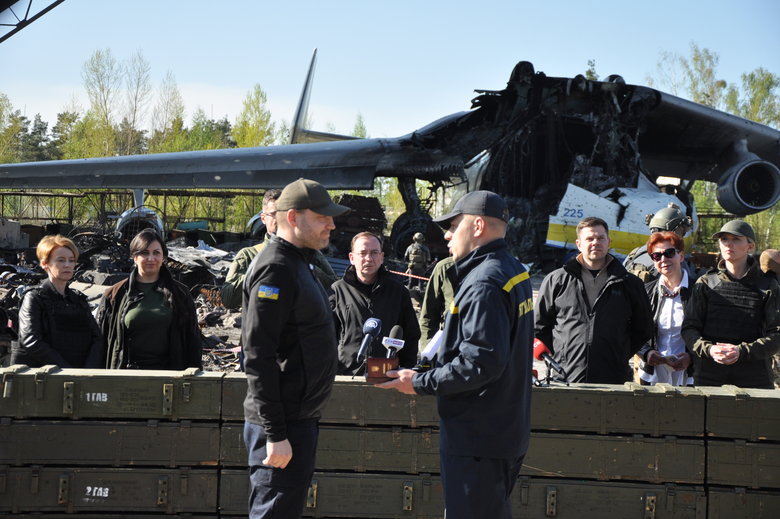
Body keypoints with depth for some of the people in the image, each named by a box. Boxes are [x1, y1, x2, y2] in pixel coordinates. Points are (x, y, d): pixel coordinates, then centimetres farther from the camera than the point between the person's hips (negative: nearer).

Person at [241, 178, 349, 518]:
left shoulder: (299, 262, 16)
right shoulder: (275, 269, -16)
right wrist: (274, 434, -23)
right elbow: (258, 357, -22)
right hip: (283, 425, -10)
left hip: (300, 417, 10)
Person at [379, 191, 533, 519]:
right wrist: (434, 362, 13)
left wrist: (420, 383, -17)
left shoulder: (483, 285, -21)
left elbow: (481, 363, -27)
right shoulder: (514, 271, 12)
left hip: (477, 438, -10)